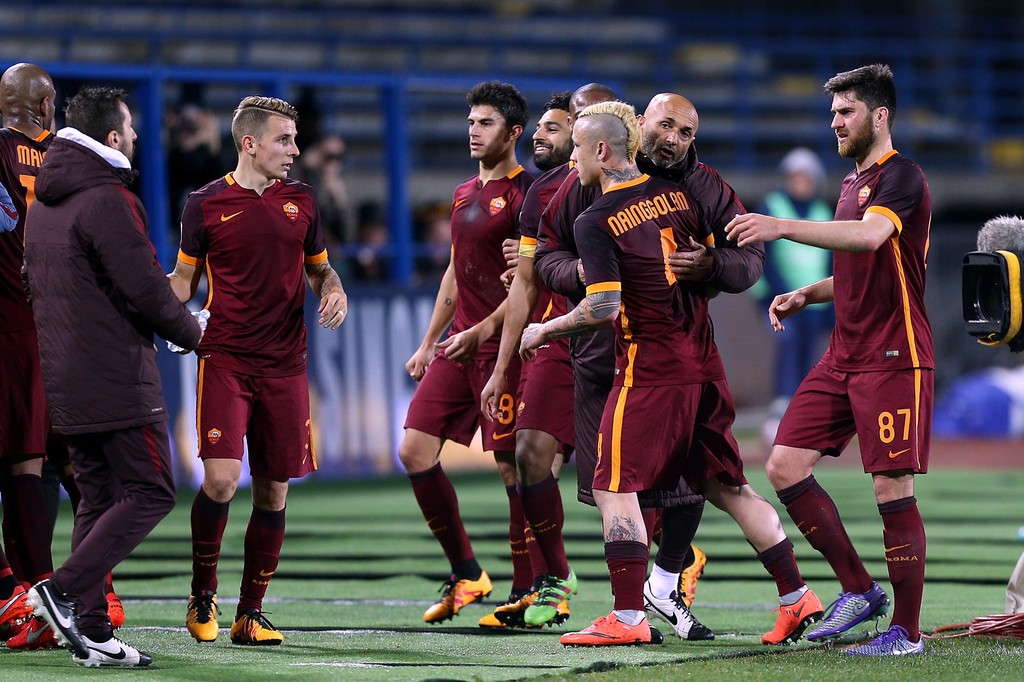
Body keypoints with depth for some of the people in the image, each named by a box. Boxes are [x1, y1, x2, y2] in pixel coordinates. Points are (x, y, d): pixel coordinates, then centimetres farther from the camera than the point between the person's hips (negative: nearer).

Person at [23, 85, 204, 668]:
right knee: (151, 492, -5)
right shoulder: (106, 201, -16)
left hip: (65, 378, 9)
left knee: (99, 497, 12)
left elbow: (34, 285, 22)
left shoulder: (43, 204, 14)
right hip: (119, 377, -9)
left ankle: (91, 630, 7)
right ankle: (65, 591, -17)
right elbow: (145, 287, -16)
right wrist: (193, 333, -1)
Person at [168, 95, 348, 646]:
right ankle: (202, 594, 5)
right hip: (224, 360, -4)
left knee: (274, 491, 4)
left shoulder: (301, 200, 10)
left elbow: (319, 268, 21)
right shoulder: (206, 204, 1)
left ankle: (251, 614, 14)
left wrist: (334, 291, -1)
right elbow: (184, 280, 9)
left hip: (284, 366, 4)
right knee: (220, 479, -17)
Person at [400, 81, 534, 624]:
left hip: (503, 348, -9)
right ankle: (466, 573, 12)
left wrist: (478, 333, -18)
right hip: (458, 345, 9)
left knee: (512, 465, -5)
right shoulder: (464, 194, 18)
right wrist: (429, 344, 22)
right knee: (415, 450, 2)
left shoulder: (526, 194, -9)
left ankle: (527, 590, 2)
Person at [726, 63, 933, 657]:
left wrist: (783, 227, -38)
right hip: (843, 358, 9)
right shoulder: (853, 183, 18)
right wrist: (806, 296, 12)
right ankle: (860, 590, 11)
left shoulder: (901, 176, -10)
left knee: (893, 487, -8)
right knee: (785, 465, 1)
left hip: (894, 358, -9)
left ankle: (907, 631, 0)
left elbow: (871, 236, -31)